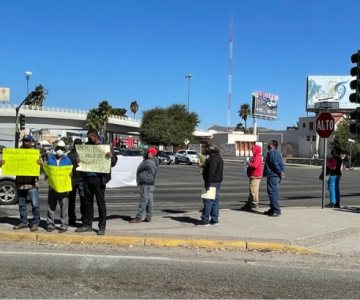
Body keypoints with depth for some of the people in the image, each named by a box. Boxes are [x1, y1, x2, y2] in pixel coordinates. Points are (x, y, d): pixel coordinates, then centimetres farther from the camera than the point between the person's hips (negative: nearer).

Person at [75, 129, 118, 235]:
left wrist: (111, 156, -27)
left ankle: (102, 226, 9)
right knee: (87, 202, 12)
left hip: (99, 178, -5)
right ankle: (87, 224, 22)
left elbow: (114, 162, -5)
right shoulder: (87, 146, 10)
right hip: (87, 178, 5)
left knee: (101, 203, 2)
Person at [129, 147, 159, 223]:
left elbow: (138, 170, -7)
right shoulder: (154, 163, 14)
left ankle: (138, 218, -6)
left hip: (146, 184, -10)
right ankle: (148, 217, 15)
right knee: (150, 202, 10)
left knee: (143, 202, -8)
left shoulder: (147, 162, -16)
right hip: (151, 184, 10)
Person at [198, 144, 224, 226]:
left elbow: (211, 172, -23)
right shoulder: (220, 159, 17)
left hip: (212, 182, -11)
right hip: (218, 182, 11)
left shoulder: (213, 159, -16)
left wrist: (207, 184, -24)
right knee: (215, 201, 12)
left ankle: (205, 220, -8)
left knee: (207, 201, -8)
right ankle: (214, 220, 16)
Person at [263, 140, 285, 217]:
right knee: (274, 193, 16)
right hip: (276, 176, 10)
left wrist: (280, 172, -13)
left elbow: (275, 164, -20)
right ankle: (273, 209, 24)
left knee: (272, 192, -9)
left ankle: (276, 210, -11)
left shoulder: (271, 153, -13)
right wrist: (281, 172, 6)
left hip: (272, 176, -10)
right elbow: (281, 164, 17)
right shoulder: (277, 153, 18)